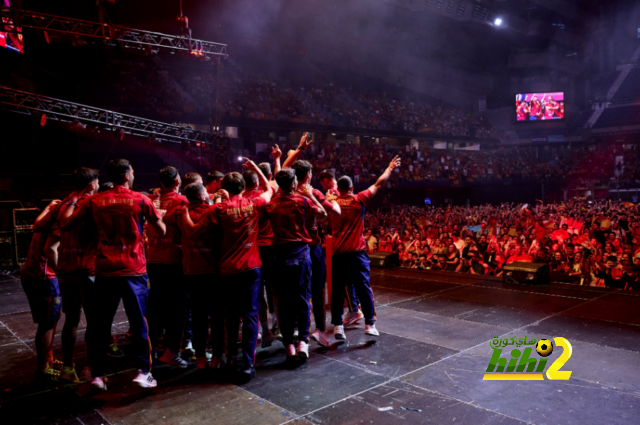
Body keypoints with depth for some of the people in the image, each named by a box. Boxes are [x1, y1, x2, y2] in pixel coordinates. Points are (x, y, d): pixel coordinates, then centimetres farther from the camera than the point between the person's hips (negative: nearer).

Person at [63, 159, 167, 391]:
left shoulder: (94, 201, 4)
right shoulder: (141, 200, -2)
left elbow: (66, 226, 9)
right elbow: (162, 231, 5)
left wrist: (72, 206, 26)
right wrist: (158, 215, 25)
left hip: (105, 270, 2)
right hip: (134, 270, -2)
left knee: (100, 324, 12)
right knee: (139, 321, 8)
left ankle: (97, 374, 16)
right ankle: (143, 372, 8)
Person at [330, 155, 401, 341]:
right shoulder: (359, 200, -2)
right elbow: (379, 184, 7)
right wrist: (390, 168, 19)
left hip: (338, 252, 1)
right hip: (357, 252, -1)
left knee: (337, 289, 7)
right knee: (364, 288, 5)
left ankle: (338, 326, 7)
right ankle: (370, 324, 7)